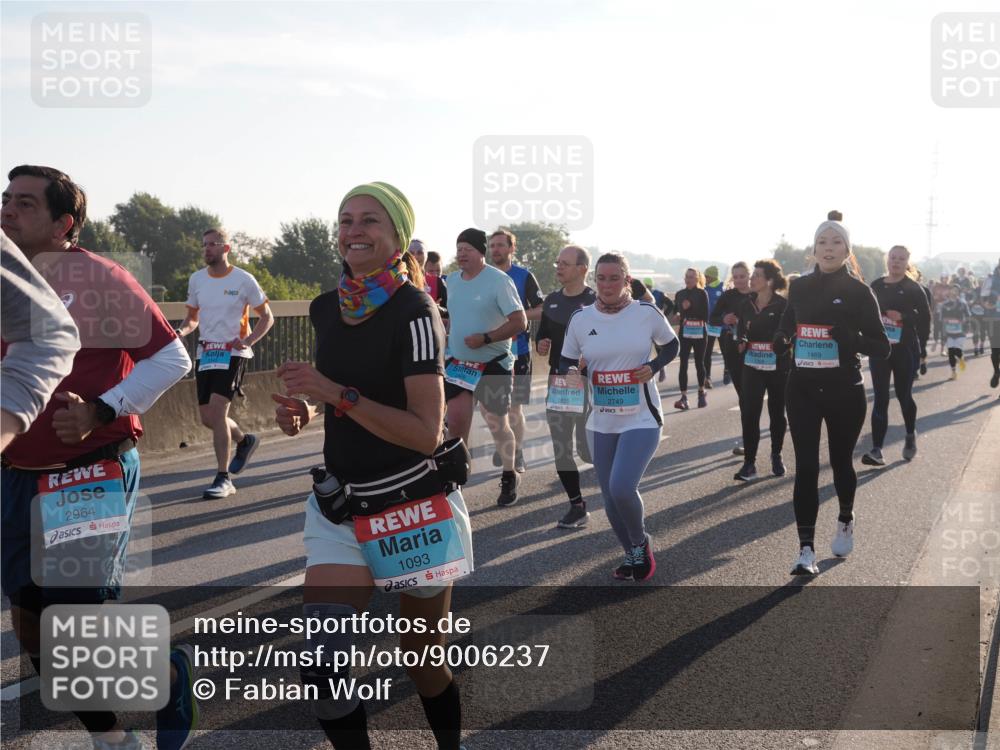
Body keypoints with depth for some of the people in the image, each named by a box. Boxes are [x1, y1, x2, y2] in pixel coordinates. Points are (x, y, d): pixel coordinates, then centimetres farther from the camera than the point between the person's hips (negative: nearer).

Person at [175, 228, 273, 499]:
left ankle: (223, 479, -12)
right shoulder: (196, 279, 7)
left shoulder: (244, 280, -6)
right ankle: (244, 440, 39)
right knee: (207, 417, 7)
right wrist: (183, 331, -6)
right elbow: (193, 317, 17)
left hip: (233, 352, -5)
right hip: (205, 352, 6)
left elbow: (267, 317, 1)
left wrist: (248, 341, -14)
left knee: (217, 409, -19)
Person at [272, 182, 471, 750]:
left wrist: (339, 395, -25)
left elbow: (426, 432, -21)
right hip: (339, 508, 5)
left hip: (415, 510, -5)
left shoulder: (414, 312, -15)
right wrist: (305, 411, 1)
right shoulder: (326, 309, 4)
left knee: (423, 659, 12)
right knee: (321, 668, -11)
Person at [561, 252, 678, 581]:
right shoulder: (580, 318, 0)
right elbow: (566, 360, 9)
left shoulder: (647, 313, -6)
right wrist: (570, 373, -14)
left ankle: (640, 543, 12)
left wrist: (653, 366, -9)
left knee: (621, 488, -19)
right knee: (610, 498, 10)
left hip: (641, 420, -4)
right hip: (600, 423, 4)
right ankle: (632, 554, 35)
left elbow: (671, 345, 10)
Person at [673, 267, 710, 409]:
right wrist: (678, 316, -12)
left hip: (699, 332, -2)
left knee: (699, 363, 10)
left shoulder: (702, 294, -3)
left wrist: (688, 310, -13)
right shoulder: (680, 294, 7)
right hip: (684, 332, 2)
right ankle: (684, 397, -9)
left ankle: (701, 393, 30)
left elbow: (705, 316, -7)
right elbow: (676, 312, 9)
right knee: (683, 364, -7)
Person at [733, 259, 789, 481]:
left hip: (778, 366, -2)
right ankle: (749, 462, -2)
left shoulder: (783, 305, -9)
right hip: (752, 365, 3)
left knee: (777, 412, 12)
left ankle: (776, 456, 31)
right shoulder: (746, 303, 3)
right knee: (749, 413, -6)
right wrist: (741, 342, -5)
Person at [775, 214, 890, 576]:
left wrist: (852, 339, -27)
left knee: (841, 462, 14)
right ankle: (806, 550, -4)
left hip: (844, 392, -2)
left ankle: (845, 521, 43)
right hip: (802, 390, 2)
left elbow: (882, 348, -7)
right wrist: (781, 339, -1)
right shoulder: (799, 287, 3)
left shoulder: (858, 291, -7)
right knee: (806, 467, -6)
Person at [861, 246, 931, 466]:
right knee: (880, 399, -2)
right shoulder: (875, 286, 6)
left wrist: (903, 316, -19)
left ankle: (911, 436, 39)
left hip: (905, 350, -2)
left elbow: (925, 317, -6)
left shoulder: (913, 288, -2)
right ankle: (876, 450, -6)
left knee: (903, 395, 11)